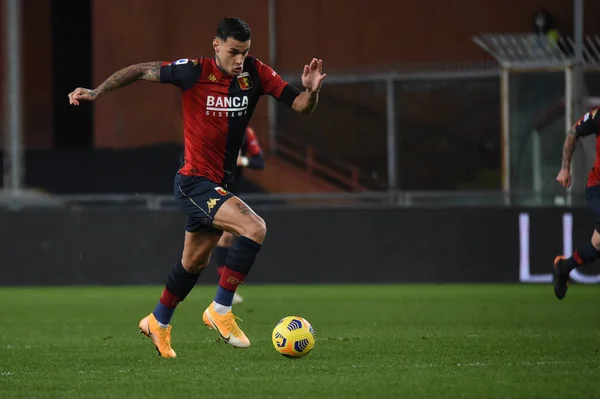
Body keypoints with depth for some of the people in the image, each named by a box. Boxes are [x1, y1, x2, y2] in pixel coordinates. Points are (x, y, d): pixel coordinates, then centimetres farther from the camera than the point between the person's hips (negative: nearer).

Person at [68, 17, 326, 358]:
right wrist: (97, 92, -10)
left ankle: (158, 323, 43)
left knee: (195, 261, 22)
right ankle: (220, 310, -14)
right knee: (255, 228, -25)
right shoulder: (195, 72, -17)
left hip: (219, 183, 7)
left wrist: (311, 92, -28)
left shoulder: (256, 73, -6)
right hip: (195, 182, -7)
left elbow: (301, 106, -6)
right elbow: (141, 71, -5)